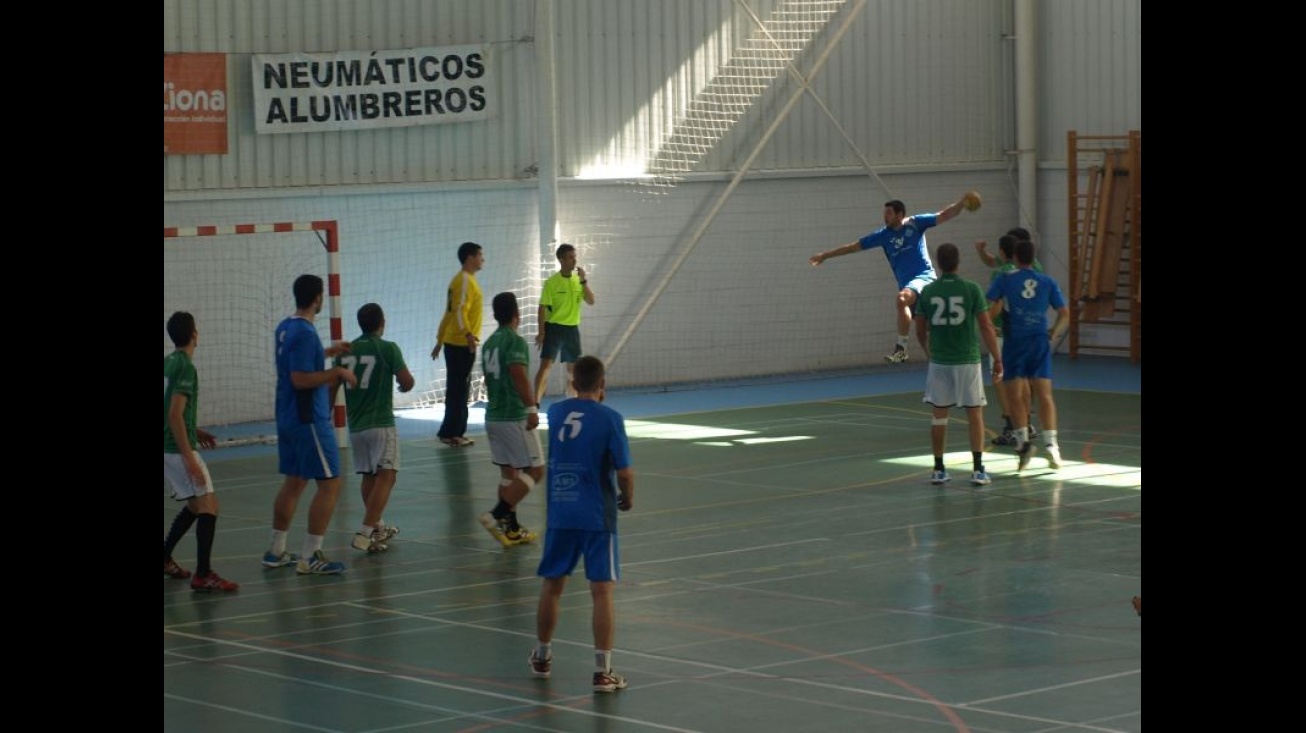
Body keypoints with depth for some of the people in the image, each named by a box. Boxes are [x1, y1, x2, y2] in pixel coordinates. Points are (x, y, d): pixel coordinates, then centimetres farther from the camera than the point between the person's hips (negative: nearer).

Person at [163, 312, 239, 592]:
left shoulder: (169, 362, 12)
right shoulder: (185, 367, -16)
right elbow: (175, 415, -22)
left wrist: (194, 431, 25)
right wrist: (190, 458, -23)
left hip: (170, 446, 10)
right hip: (178, 448, -10)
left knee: (196, 504, 20)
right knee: (209, 504, -11)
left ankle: (165, 557, 26)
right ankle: (203, 575, -17)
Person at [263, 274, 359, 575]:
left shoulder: (285, 328, 9)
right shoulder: (305, 333, -19)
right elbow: (300, 379, -24)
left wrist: (327, 352, 29)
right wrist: (337, 372, -16)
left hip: (288, 419, 10)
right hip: (309, 420, -10)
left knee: (294, 481, 18)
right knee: (329, 484, -5)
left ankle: (276, 551, 23)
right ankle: (310, 558, -6)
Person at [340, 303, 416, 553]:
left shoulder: (346, 351, 6)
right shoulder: (388, 348, -8)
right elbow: (407, 382, -9)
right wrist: (406, 383, 15)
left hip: (355, 425, 6)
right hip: (381, 424, -6)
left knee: (369, 477, 20)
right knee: (386, 477, -8)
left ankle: (377, 527, 34)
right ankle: (365, 533, -22)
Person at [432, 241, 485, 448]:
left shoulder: (463, 280, 17)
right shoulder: (465, 280, -13)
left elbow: (450, 312, 21)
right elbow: (460, 311, -25)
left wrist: (440, 340, 25)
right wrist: (468, 334, -39)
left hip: (454, 343, 10)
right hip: (461, 344, -10)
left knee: (458, 390, 12)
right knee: (458, 390, -6)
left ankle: (454, 432, 15)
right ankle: (451, 433, -4)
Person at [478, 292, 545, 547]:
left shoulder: (489, 343, 12)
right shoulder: (515, 341, -14)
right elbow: (519, 375, -27)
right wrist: (532, 408, -29)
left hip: (493, 416, 8)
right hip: (515, 417, -8)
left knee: (509, 472, 13)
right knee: (535, 471, -3)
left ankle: (511, 529, 13)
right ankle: (497, 516, -13)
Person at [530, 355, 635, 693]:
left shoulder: (555, 412, 3)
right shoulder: (610, 419, -11)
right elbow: (624, 472, -12)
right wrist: (628, 498, 6)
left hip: (560, 514, 4)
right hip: (597, 517, -4)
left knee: (552, 586, 17)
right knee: (602, 592, -1)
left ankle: (542, 658, 31)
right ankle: (603, 671, -3)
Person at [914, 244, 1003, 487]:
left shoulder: (928, 291, -1)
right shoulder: (971, 289, -8)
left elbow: (920, 327, 6)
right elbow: (986, 326, -9)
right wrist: (997, 358, -4)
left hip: (939, 361, 2)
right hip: (967, 360, -2)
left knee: (939, 414, 10)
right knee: (975, 414, 5)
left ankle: (938, 469, 12)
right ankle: (978, 470, 1)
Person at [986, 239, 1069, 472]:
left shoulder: (1005, 280, 0)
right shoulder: (1048, 282, 6)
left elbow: (988, 308, -7)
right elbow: (1065, 314, 7)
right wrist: (1053, 335, 19)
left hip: (1014, 341, -2)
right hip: (1040, 341, 2)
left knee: (1015, 395, 6)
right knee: (1044, 395, 3)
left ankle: (1023, 440, -9)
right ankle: (1051, 444, -5)